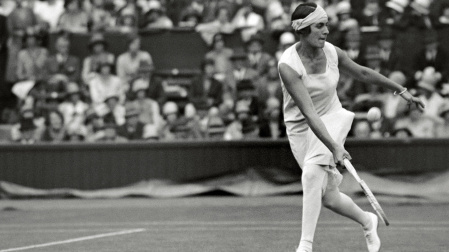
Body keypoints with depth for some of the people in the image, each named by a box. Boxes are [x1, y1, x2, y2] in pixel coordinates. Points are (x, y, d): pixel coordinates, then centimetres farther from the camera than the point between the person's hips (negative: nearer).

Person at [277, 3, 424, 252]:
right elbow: (308, 113, -30)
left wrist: (401, 90, 19)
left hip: (332, 119, 2)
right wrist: (333, 147, -39)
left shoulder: (332, 52, -8)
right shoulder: (288, 65, -24)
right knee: (329, 198, -3)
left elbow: (363, 73, 12)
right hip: (301, 128, -2)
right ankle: (367, 221, 29)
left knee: (312, 173, -27)